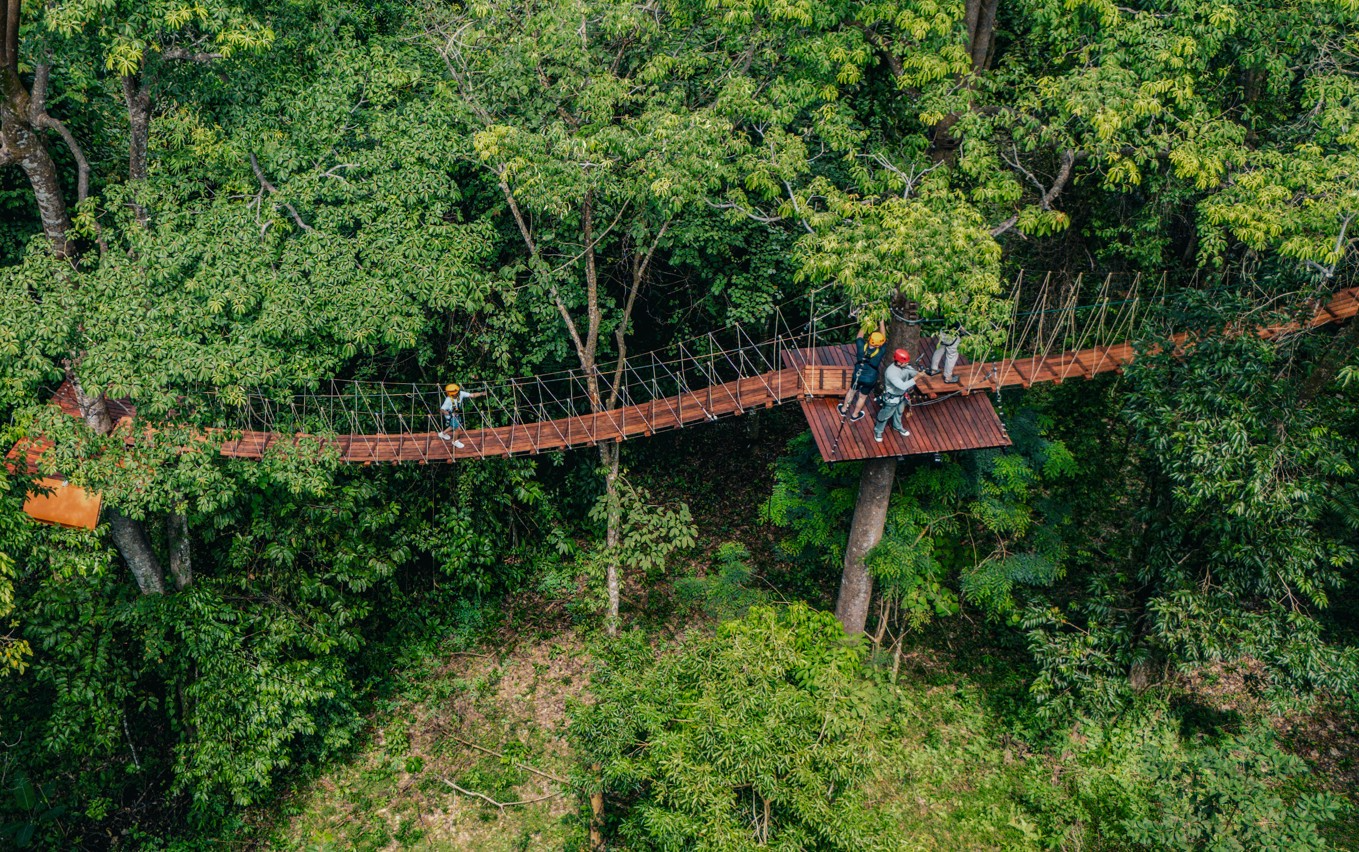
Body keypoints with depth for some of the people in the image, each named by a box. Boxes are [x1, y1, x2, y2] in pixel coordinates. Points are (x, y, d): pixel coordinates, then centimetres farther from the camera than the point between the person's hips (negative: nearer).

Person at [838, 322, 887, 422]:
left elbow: (859, 336, -6)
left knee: (852, 391, 28)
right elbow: (884, 338, -14)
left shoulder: (862, 347, -26)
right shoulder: (880, 352, -28)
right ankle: (855, 416, 43)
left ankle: (843, 409, 49)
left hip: (857, 376, 2)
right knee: (862, 397, 22)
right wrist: (881, 323, -10)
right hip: (870, 380, -1)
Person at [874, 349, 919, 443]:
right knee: (885, 415, 17)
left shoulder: (905, 366, -18)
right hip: (892, 399, -7)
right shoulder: (891, 372, -40)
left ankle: (898, 426, 60)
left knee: (899, 412, 32)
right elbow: (902, 386, -46)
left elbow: (913, 372, -6)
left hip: (902, 396, 7)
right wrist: (916, 378, -48)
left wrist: (919, 373, -31)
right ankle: (878, 431, 43)